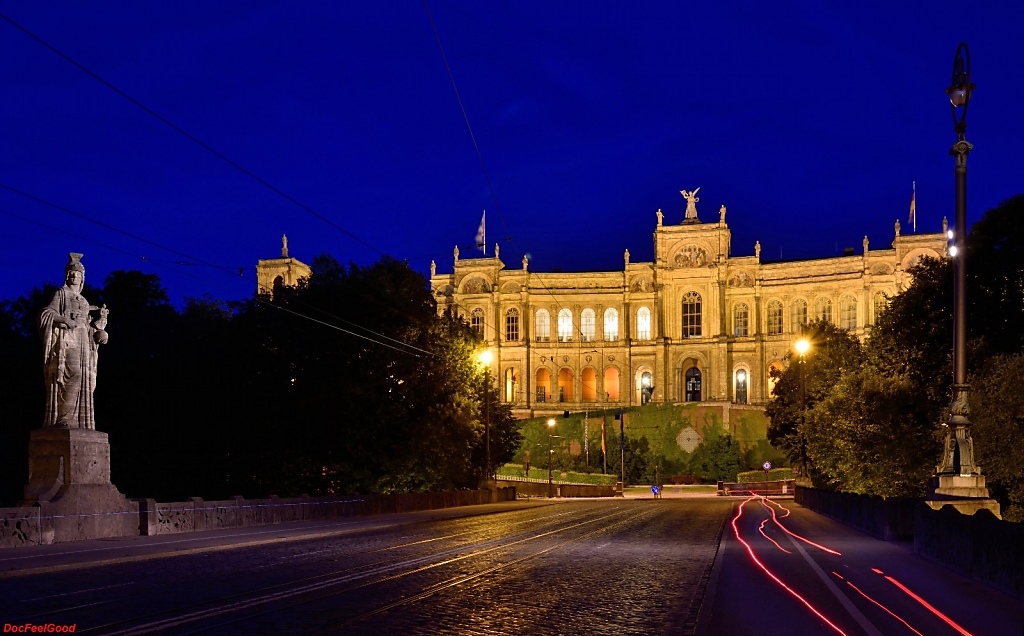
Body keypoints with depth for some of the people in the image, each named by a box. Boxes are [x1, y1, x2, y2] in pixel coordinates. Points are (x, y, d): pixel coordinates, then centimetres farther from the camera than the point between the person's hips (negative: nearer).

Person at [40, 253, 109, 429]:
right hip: (66, 340, -7)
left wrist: (101, 318, 3)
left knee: (82, 382, -2)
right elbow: (47, 313, -3)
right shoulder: (61, 293, 10)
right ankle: (63, 418, -27)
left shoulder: (84, 302, 26)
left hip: (83, 343, 7)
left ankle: (78, 421, -6)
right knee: (72, 375, -23)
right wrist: (64, 320, -18)